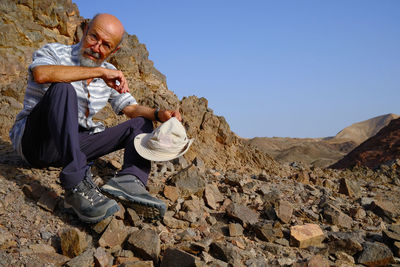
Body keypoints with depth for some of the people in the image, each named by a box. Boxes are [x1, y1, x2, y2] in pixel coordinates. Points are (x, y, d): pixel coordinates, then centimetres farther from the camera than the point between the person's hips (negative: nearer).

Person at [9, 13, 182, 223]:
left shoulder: (109, 75, 13)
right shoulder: (54, 52, -3)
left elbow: (132, 108, 11)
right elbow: (41, 74, -27)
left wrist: (159, 114, -10)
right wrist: (99, 72, -26)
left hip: (73, 145, 6)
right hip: (34, 141, -5)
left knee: (141, 123, -1)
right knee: (63, 88, -32)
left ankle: (129, 180, -32)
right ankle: (77, 186, -45)